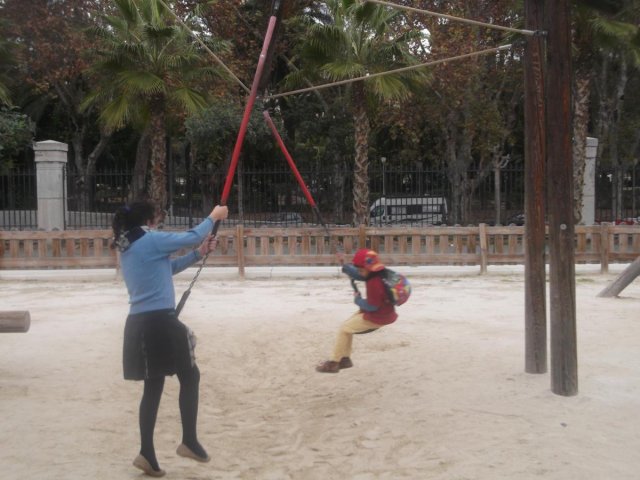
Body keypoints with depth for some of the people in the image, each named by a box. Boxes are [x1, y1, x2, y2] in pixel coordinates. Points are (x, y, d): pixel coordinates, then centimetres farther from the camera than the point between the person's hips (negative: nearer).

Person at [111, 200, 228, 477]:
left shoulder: (127, 248, 16)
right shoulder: (151, 241, -10)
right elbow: (192, 236, -5)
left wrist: (198, 254, 20)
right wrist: (214, 216, 11)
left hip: (140, 323, 8)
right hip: (160, 322, -8)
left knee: (153, 386, 12)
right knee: (189, 376, 8)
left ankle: (147, 454, 12)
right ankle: (189, 441, 11)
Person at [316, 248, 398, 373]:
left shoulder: (374, 283, -30)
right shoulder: (376, 274, 0)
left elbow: (371, 306, -27)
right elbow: (357, 275, 11)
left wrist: (358, 300, -10)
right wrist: (344, 265, -3)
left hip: (375, 317, -10)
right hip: (382, 312, 10)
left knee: (344, 329, -2)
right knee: (348, 325, 20)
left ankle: (334, 363, 6)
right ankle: (345, 359, 26)